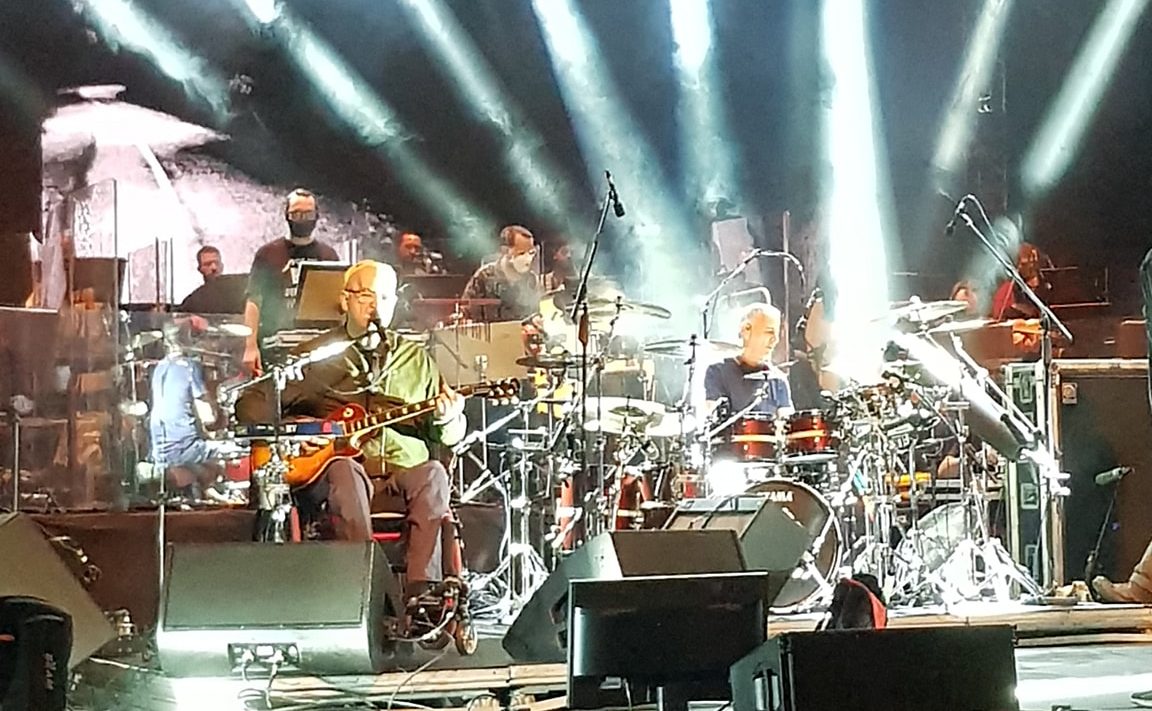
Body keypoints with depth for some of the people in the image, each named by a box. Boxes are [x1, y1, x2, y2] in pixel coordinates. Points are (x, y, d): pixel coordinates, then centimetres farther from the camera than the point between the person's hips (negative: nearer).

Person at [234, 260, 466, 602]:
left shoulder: (416, 359, 20)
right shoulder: (316, 356, 11)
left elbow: (450, 436, 18)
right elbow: (250, 404, 7)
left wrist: (447, 419, -7)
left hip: (403, 474, 2)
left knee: (432, 475, -32)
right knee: (344, 472, -38)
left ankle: (422, 592, -42)